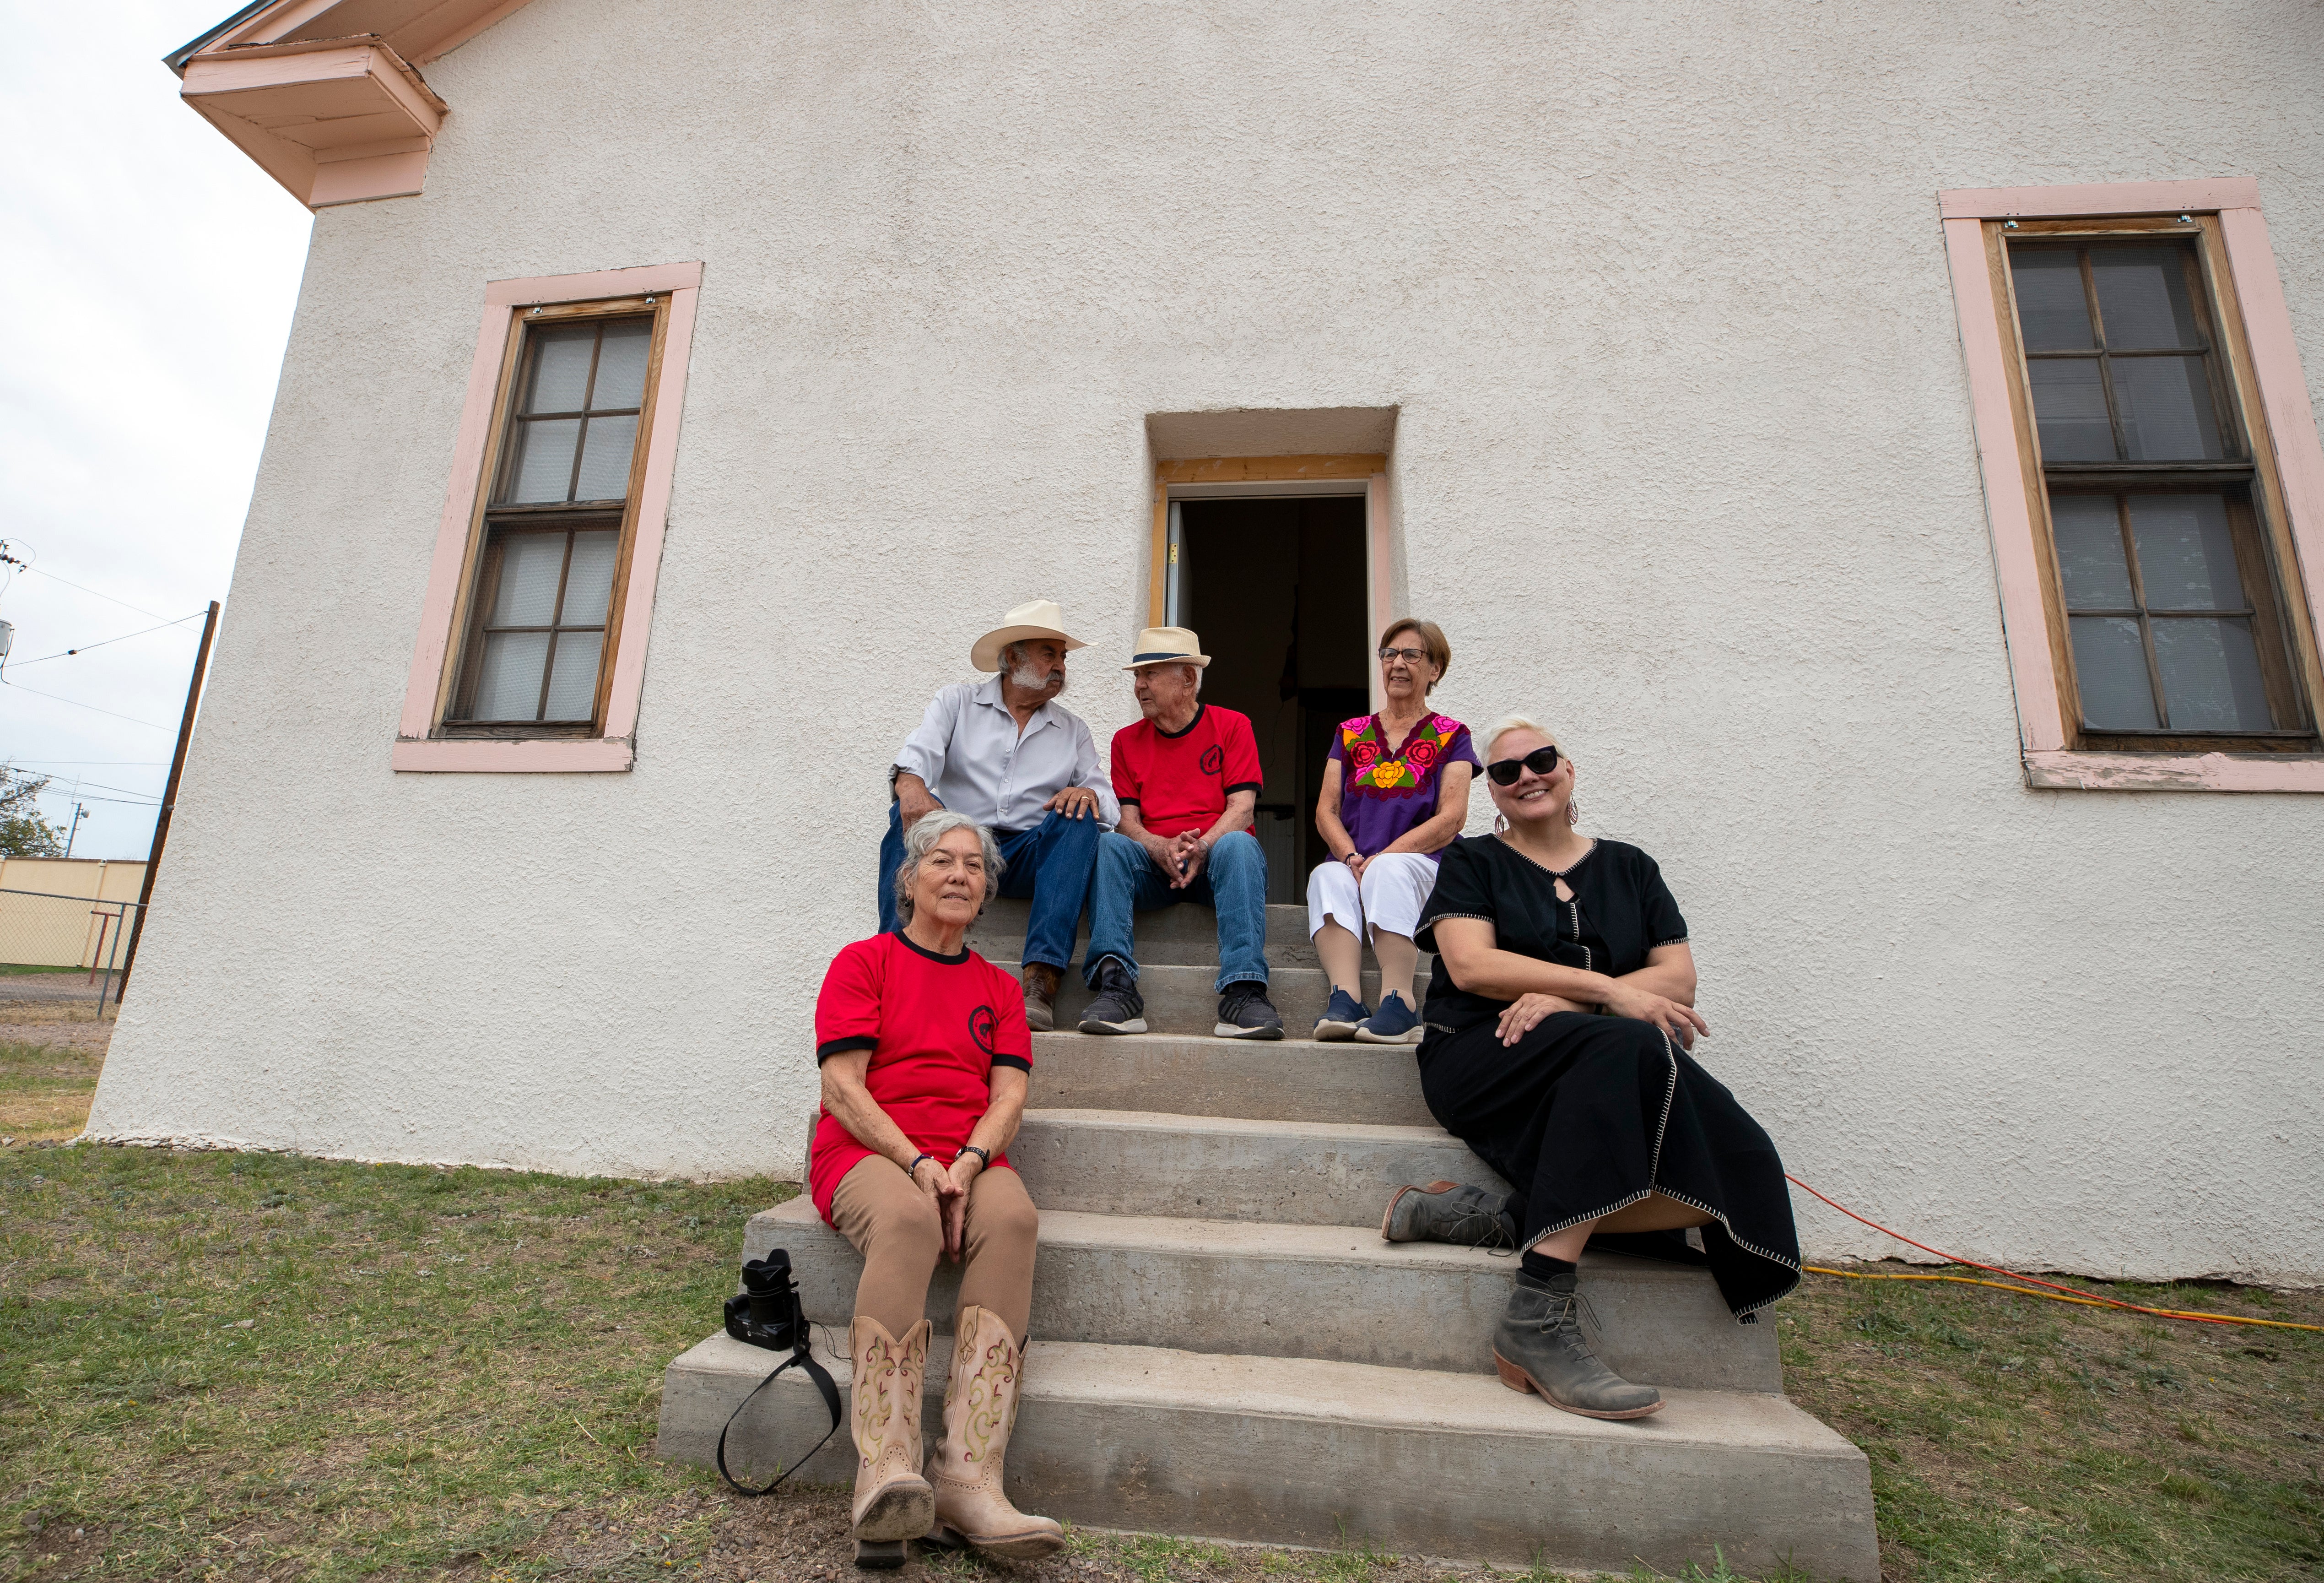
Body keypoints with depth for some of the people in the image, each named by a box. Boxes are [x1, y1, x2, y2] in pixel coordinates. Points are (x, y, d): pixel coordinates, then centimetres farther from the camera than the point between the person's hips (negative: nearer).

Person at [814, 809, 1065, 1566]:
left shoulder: (999, 988, 19)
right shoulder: (864, 962, 9)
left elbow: (1009, 1095, 7)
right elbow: (842, 1089, -2)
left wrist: (966, 1164, -13)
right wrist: (917, 1164, -14)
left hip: (970, 1160, 3)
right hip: (867, 1152, -2)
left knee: (1013, 1219, -31)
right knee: (907, 1222, -36)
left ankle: (968, 1479, -37)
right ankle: (887, 1473, -39)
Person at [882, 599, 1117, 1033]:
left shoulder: (1074, 731, 19)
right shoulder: (957, 702, 14)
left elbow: (1110, 806, 8)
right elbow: (920, 753, -6)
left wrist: (1089, 794, -17)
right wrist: (911, 787, -30)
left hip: (1031, 858, 1)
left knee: (1080, 820, -27)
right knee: (909, 813, -28)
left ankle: (1042, 980, -38)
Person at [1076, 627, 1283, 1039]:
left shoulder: (1232, 726, 6)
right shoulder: (1127, 741, 13)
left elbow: (1242, 808, -5)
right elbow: (1127, 820, 3)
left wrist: (1201, 847, -24)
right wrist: (1163, 849, -19)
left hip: (1215, 861, -2)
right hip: (1153, 866, 2)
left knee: (1239, 844, -34)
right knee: (1110, 845, -28)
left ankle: (1244, 992, -44)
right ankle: (1116, 987, -40)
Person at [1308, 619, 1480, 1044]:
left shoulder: (1451, 737, 10)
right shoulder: (1350, 734, 20)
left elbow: (1451, 818, -3)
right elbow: (1326, 810, 10)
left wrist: (1380, 859, -14)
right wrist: (1353, 858, -11)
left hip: (1421, 864, -2)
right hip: (1353, 862, 3)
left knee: (1389, 870, -36)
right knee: (1328, 876, -31)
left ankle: (1398, 1003, -42)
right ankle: (1345, 998, -45)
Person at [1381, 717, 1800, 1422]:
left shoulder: (1630, 868, 19)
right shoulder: (1471, 863, 11)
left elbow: (1678, 975, 5)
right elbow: (1471, 966, -6)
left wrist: (1563, 1000, -12)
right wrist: (1608, 989, -15)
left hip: (1611, 1071, 4)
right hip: (1483, 1057, -4)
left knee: (1735, 1177, -25)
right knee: (1625, 1048, -37)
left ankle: (1506, 1218, -22)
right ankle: (1540, 1316, -34)